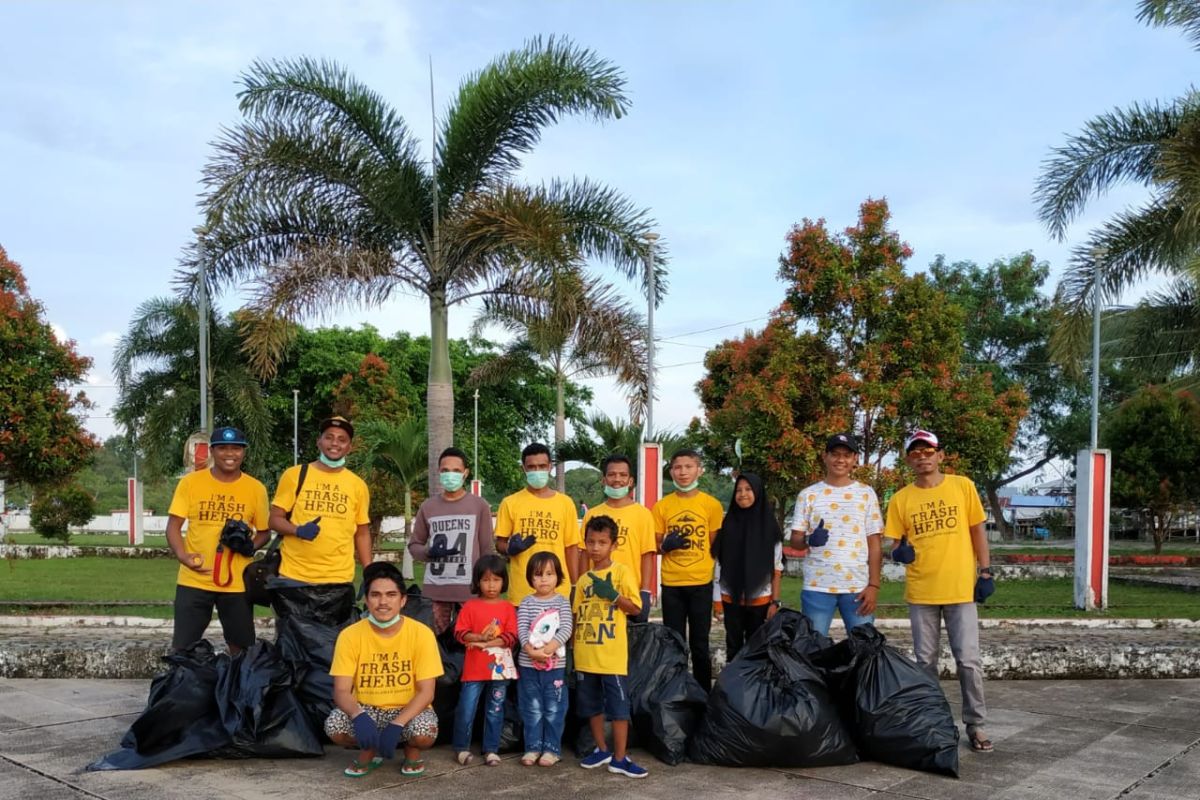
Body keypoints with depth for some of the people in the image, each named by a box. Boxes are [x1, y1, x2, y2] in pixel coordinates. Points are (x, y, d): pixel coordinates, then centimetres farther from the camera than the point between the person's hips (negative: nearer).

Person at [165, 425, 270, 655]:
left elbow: (263, 531, 10)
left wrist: (251, 545, -13)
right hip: (194, 581, -1)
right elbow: (173, 526, -2)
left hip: (237, 583, 1)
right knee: (182, 647, 5)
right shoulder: (190, 482, -2)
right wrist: (182, 555, -20)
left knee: (242, 648, 11)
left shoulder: (256, 489, 1)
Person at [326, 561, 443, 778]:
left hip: (408, 710, -1)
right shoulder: (350, 635, -12)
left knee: (424, 732, -34)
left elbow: (426, 692, -15)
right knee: (334, 725, -29)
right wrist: (359, 716, -35)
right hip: (366, 710, 2)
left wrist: (397, 724, -30)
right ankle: (369, 751, 6)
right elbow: (342, 691, -13)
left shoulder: (421, 633, -15)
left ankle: (412, 751, 6)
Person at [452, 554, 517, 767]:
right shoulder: (470, 606, 2)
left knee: (495, 711, 10)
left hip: (500, 667, 1)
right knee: (466, 709, -1)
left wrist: (487, 643, -17)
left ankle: (491, 749, 20)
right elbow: (460, 632, -4)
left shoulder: (508, 608, 2)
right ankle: (461, 747, 15)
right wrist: (480, 637, -20)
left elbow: (511, 637, -6)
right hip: (474, 668, -1)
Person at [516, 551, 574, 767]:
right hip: (528, 664, 1)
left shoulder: (562, 602, 1)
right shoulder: (527, 602, 4)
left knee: (554, 708, 4)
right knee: (532, 708, 8)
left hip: (555, 665, -1)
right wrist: (531, 650, -21)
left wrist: (549, 648, -23)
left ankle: (552, 748, 14)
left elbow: (566, 629, -10)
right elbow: (521, 629, -6)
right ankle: (533, 747, 18)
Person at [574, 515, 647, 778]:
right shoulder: (584, 579, 11)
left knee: (619, 706, -2)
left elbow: (635, 608, -8)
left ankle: (619, 758, 5)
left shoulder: (622, 572, -4)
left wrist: (613, 595, -22)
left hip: (612, 655, -5)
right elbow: (577, 615, 16)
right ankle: (602, 750, 27)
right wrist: (570, 646, 9)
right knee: (591, 705, 13)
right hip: (585, 655, 5)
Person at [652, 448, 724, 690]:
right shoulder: (662, 506, 3)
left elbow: (716, 545, 7)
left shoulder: (711, 504, 0)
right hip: (671, 583, 1)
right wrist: (665, 545, -12)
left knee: (700, 643, 6)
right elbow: (655, 545, 10)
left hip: (701, 582, -1)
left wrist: (721, 581, -1)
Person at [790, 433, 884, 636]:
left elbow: (874, 544, 5)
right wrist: (809, 540, -18)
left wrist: (873, 585, -3)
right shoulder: (808, 495, 6)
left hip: (858, 587, 0)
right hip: (816, 587, 0)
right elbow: (795, 540, 5)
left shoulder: (866, 494, 7)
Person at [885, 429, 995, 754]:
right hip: (920, 592, 1)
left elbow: (977, 531, 6)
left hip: (960, 589, -1)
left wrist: (985, 573, 0)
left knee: (968, 660, -1)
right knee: (925, 662, 9)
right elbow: (897, 545, 6)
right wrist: (899, 552, -17)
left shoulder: (962, 486, 1)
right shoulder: (901, 499, 2)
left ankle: (975, 725, 12)